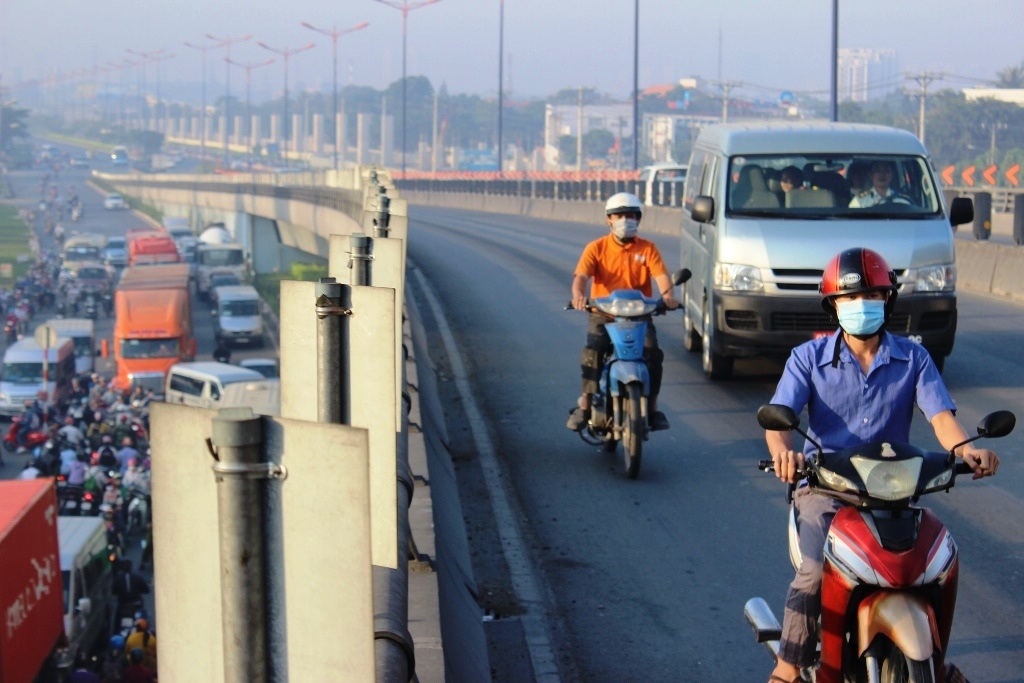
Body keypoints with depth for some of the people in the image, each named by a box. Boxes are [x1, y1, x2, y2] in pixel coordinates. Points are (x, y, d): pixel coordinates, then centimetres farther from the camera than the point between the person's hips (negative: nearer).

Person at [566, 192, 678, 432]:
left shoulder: (647, 248, 6)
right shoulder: (596, 248, 4)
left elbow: (660, 275, -8)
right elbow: (581, 275, -9)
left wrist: (667, 294, -31)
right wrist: (579, 294, -33)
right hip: (603, 314, -1)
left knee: (652, 352, -22)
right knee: (592, 352, -25)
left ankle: (652, 407, -7)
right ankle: (584, 406, -13)